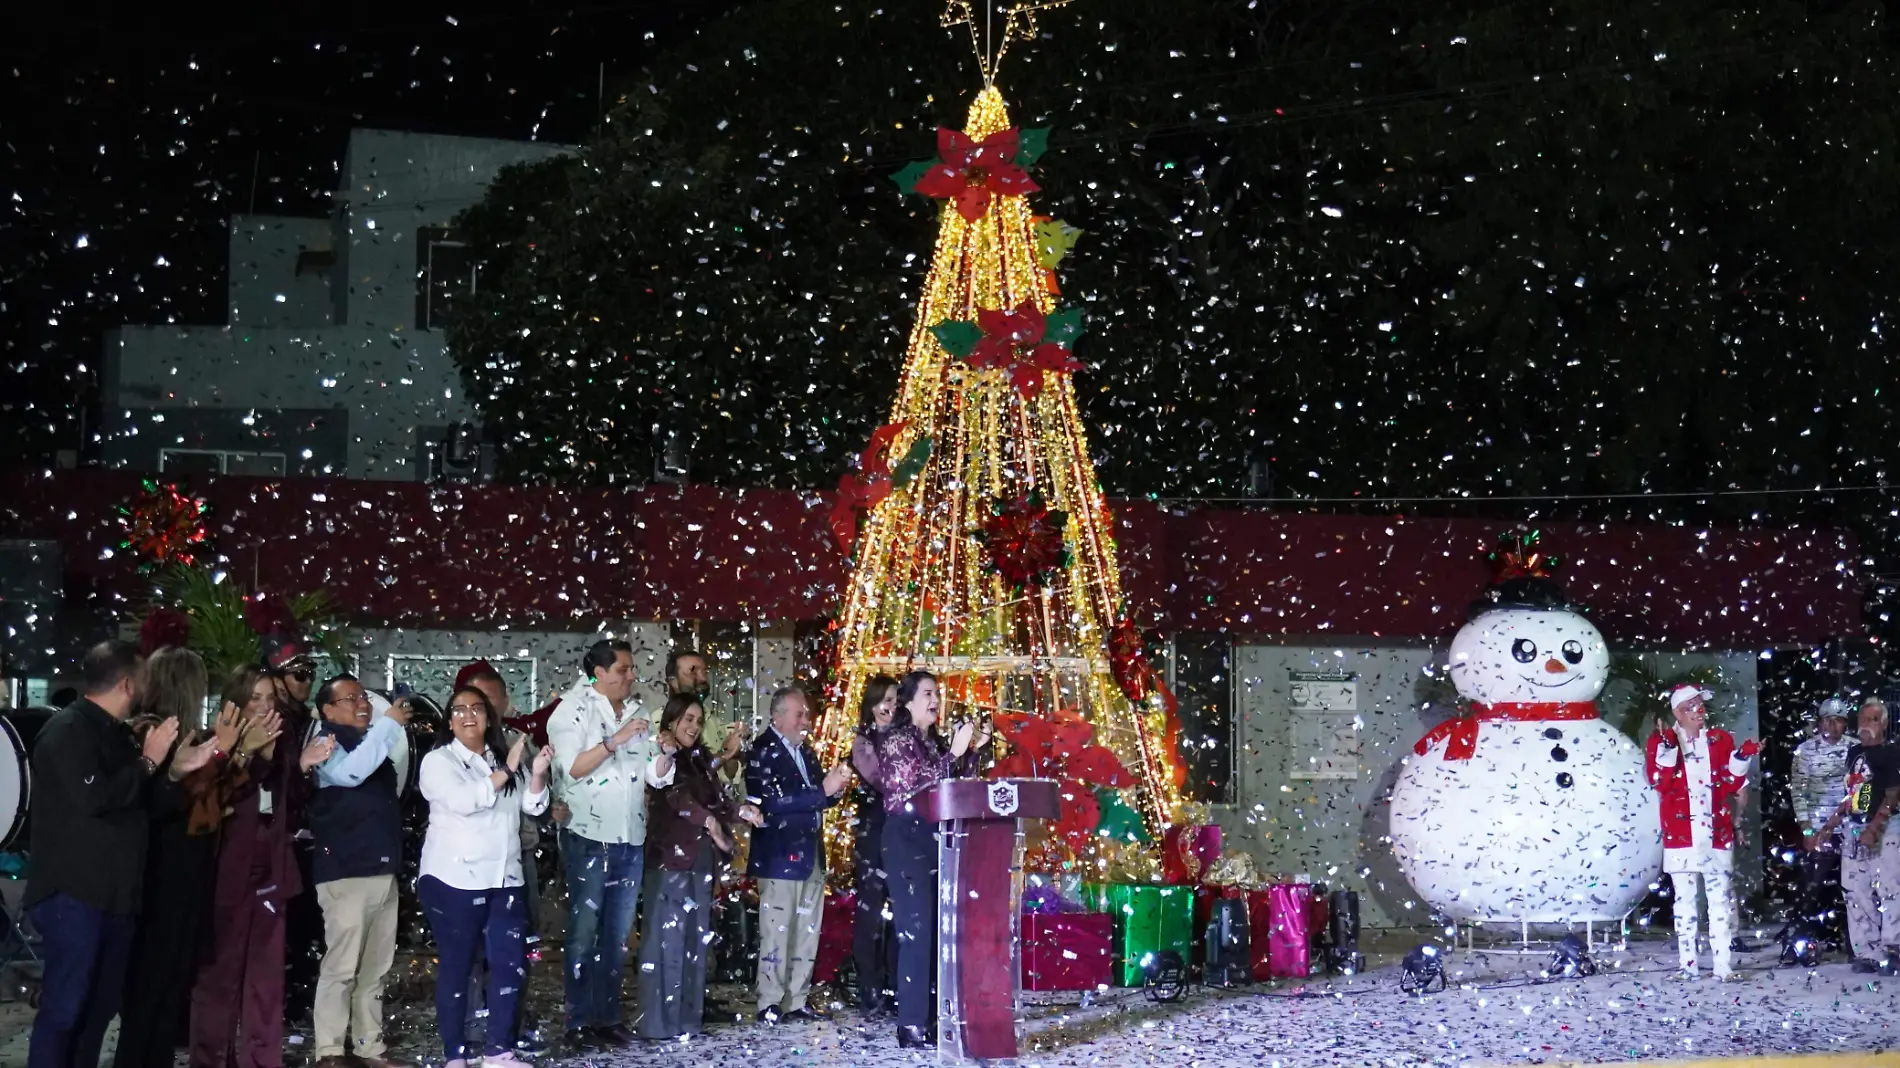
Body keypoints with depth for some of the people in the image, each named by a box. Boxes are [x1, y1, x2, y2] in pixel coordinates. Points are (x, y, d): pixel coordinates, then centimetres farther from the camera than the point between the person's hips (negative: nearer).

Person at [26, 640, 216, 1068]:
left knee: (100, 1005, 12)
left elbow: (144, 804, 21)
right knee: (64, 1007, -9)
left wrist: (175, 771, 5)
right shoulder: (68, 730, -11)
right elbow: (92, 796, -25)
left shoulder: (115, 734, 16)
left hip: (114, 894, 9)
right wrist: (148, 762, -14)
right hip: (74, 894, -9)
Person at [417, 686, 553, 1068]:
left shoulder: (500, 759, 14)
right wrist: (506, 772, -18)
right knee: (455, 967, 1)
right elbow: (463, 800, -20)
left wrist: (537, 774, -9)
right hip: (454, 880, -5)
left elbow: (533, 806, 9)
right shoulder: (439, 760, -3)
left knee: (511, 963, 2)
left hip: (503, 879, 5)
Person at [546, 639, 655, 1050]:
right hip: (589, 838, -6)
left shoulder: (636, 713, 11)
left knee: (618, 934, 9)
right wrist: (616, 740, -20)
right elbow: (573, 767, -16)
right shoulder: (574, 709, -6)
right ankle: (579, 1023, 5)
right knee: (585, 932, 0)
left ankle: (608, 1016, 16)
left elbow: (650, 774, 15)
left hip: (631, 840, 6)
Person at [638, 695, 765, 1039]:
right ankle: (659, 1021, -5)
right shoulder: (663, 758, -5)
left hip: (700, 859, 8)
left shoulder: (699, 759, 17)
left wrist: (740, 811, -11)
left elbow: (716, 799, 8)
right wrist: (709, 821, -34)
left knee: (695, 939, 10)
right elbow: (677, 796, -22)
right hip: (671, 858, -8)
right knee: (668, 937, -7)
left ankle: (687, 1017, 15)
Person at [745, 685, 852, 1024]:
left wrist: (834, 787, 0)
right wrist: (823, 790, -22)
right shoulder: (764, 751, -10)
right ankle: (770, 1004, 1)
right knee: (777, 930, -5)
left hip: (811, 853, 8)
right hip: (780, 854, -8)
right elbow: (773, 801, -21)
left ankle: (798, 1001, 17)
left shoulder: (806, 751, 15)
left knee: (807, 931, 10)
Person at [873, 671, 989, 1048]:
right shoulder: (896, 738, -6)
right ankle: (912, 1026, -10)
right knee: (915, 930, -11)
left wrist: (971, 750, 8)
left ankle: (929, 1016, 14)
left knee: (936, 931, 7)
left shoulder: (934, 740, 16)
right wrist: (954, 752, -18)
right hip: (908, 840, -8)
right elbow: (915, 788, -16)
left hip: (934, 840, 8)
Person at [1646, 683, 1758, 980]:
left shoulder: (1722, 739, 10)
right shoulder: (1661, 740, 3)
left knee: (1721, 899, -1)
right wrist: (1667, 747, -19)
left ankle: (1724, 965, 0)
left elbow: (1733, 784, 5)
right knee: (1684, 899, 2)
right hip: (1680, 833, -1)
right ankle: (1687, 966, 5)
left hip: (1717, 832, 1)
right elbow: (1659, 783, -10)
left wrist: (1742, 757, -10)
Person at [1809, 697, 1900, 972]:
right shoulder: (1854, 753, 15)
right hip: (1851, 831, 7)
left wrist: (1873, 829, -20)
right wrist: (1827, 828, 17)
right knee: (1856, 893, 5)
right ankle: (1867, 954, 9)